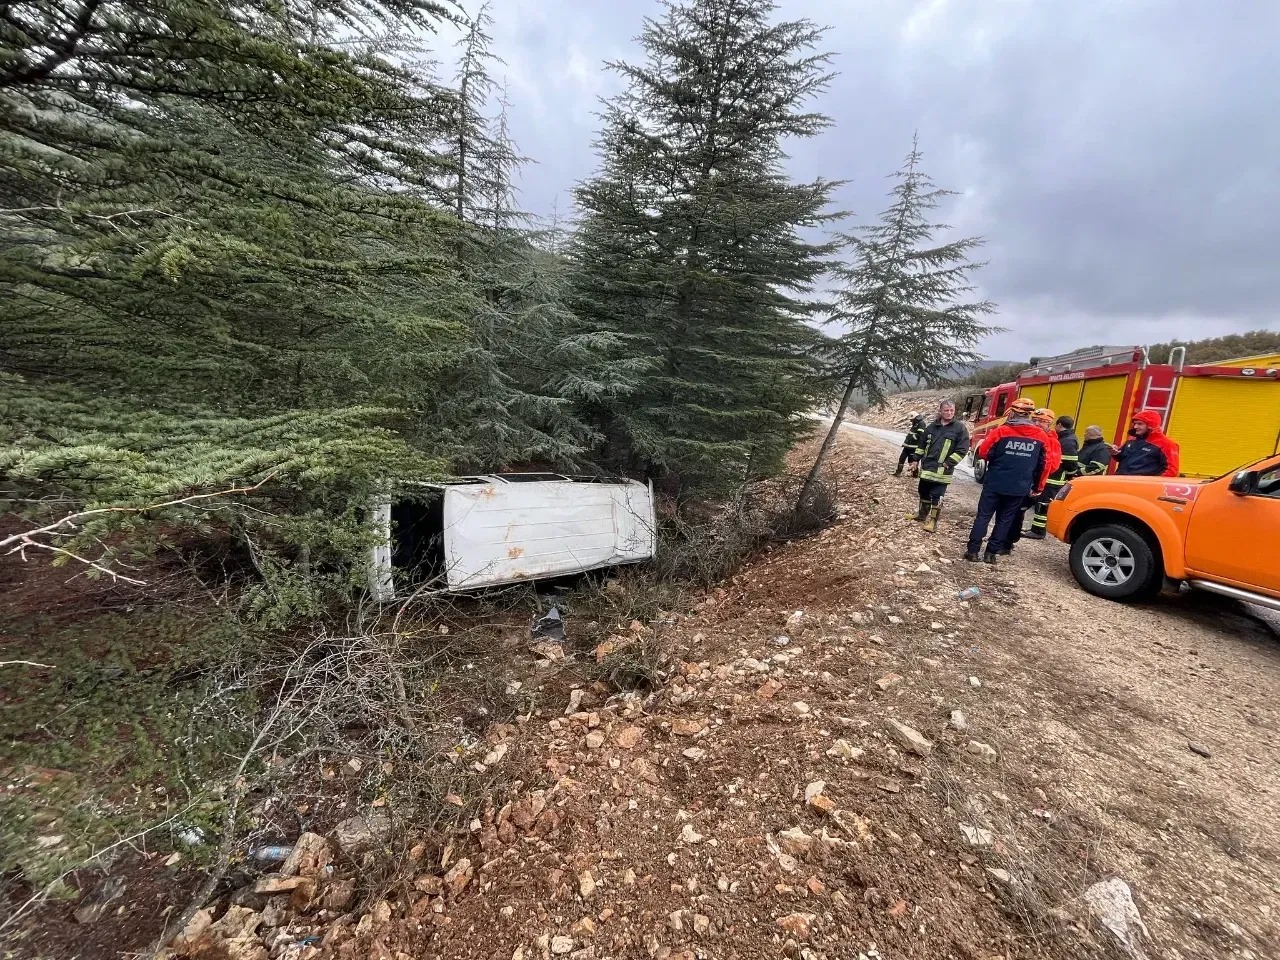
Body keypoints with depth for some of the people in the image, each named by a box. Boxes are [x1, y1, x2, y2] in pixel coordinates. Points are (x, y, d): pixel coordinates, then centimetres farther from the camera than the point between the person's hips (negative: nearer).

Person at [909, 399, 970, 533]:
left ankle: (933, 521, 8)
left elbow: (962, 449, -9)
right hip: (927, 467, 5)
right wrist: (917, 459, 14)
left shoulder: (960, 428, -6)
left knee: (937, 496, -2)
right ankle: (923, 514, 31)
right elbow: (922, 444, 17)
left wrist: (948, 463, -14)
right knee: (924, 492, 15)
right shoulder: (932, 427, 8)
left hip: (943, 470, -5)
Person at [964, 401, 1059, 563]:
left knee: (983, 516, 5)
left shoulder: (1001, 431, -8)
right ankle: (991, 552, 12)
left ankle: (972, 551, 4)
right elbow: (1046, 464, 7)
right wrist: (1037, 486, 16)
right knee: (1005, 520, 12)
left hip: (994, 483, -2)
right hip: (1020, 488, 3)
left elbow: (983, 453, -6)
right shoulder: (1041, 436, 3)